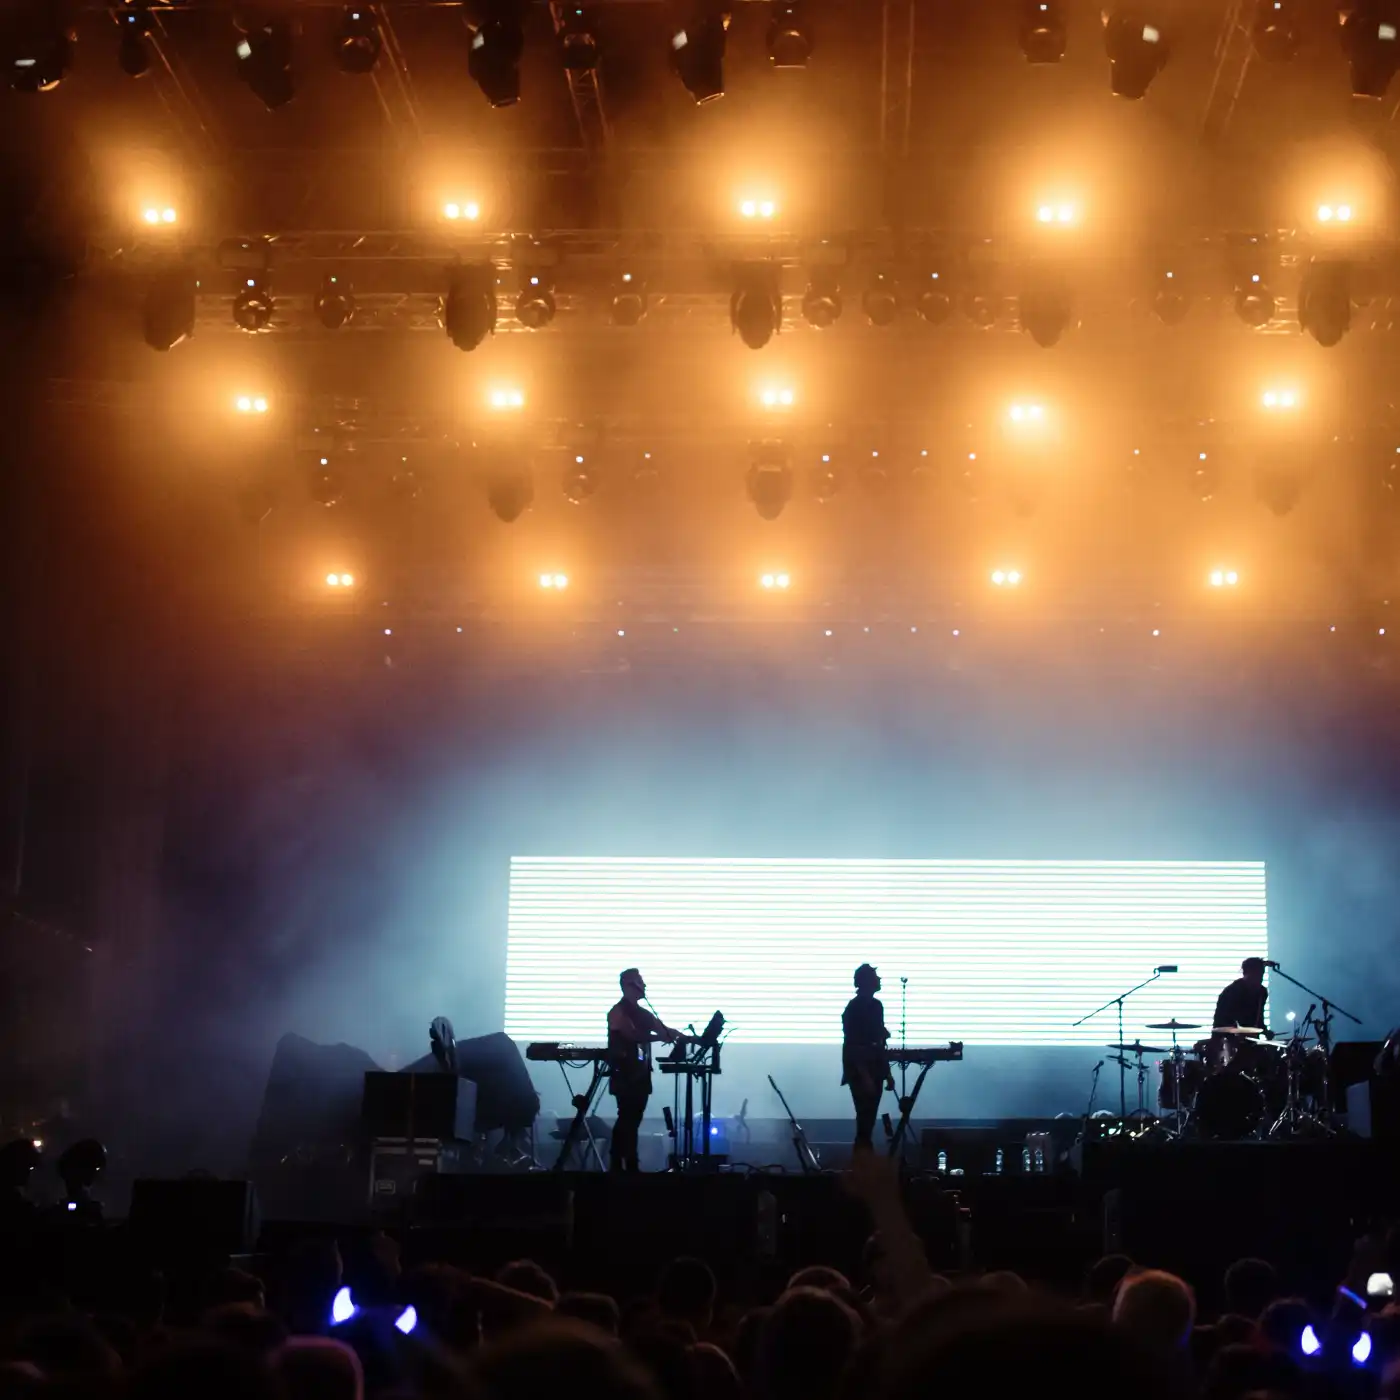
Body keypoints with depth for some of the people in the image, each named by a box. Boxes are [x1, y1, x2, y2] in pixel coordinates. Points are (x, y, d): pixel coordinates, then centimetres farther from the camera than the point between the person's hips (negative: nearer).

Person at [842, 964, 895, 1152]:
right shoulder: (854, 1008, -12)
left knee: (869, 1120, 9)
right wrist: (864, 1076, -20)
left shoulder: (875, 1005, 13)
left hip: (874, 1071, 8)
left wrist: (887, 1072, 15)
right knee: (864, 1121, -9)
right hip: (860, 1073, -8)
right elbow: (851, 1046, -17)